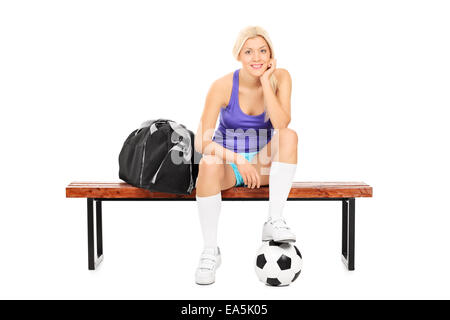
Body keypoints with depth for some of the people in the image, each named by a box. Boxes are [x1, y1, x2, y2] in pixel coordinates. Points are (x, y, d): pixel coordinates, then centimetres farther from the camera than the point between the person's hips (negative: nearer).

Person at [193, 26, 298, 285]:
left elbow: (281, 125, -24)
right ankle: (210, 251, -22)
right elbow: (202, 143, -17)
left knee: (289, 136, -27)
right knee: (209, 164, -36)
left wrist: (266, 81, -25)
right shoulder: (223, 86, -15)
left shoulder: (280, 78, -8)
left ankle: (274, 221, -29)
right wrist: (237, 160, -29)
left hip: (262, 165, 2)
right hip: (227, 163, -2)